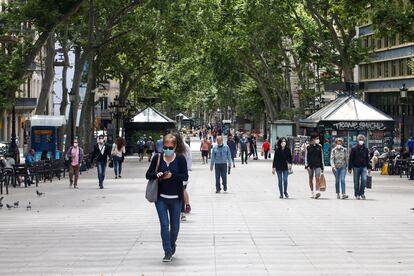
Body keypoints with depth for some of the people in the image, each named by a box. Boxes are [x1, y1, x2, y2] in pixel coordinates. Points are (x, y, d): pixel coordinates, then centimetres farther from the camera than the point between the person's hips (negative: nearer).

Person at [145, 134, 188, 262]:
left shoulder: (180, 159, -2)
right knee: (164, 225, -6)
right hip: (161, 198, 0)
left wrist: (172, 175, -21)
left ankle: (172, 245, 37)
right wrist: (157, 175, -18)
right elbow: (148, 174, 3)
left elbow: (185, 176, -7)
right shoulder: (157, 158, 1)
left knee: (175, 226, 10)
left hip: (176, 198, 0)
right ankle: (168, 252, -2)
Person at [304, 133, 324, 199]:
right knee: (311, 179, 9)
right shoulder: (308, 147, 0)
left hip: (318, 165, 0)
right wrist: (306, 165, -9)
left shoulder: (319, 147, 5)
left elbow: (321, 157, 11)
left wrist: (322, 167, 10)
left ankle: (317, 192, -22)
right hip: (310, 165, 0)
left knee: (317, 178, -13)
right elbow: (306, 157, 1)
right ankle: (312, 192, 21)